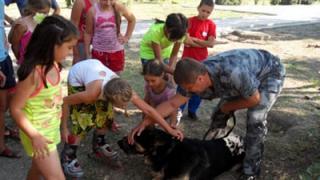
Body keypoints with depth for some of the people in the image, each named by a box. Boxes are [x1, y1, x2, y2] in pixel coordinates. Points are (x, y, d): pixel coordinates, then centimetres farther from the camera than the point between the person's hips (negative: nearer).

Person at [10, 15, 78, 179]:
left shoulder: (53, 65, -5)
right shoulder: (33, 73, -29)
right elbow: (15, 108, -22)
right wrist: (34, 136, -25)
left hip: (51, 130, 8)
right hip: (38, 134, -8)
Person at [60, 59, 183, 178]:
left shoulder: (125, 91, -30)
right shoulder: (93, 93, -42)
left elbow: (148, 110, -22)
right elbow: (65, 101, -26)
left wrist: (170, 130, -19)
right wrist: (64, 128, -18)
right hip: (76, 76, -4)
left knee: (106, 115, 4)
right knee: (85, 121, -13)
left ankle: (99, 146, 28)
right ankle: (67, 158, 4)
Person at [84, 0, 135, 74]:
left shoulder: (119, 7, -6)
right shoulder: (93, 11, -8)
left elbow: (132, 19, 12)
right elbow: (88, 33, -1)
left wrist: (127, 37, 4)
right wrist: (87, 54, -1)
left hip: (117, 51, 1)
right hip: (99, 52, -1)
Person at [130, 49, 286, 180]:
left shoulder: (232, 73, -44)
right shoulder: (195, 77, -22)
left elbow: (254, 99, -28)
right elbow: (171, 104, -15)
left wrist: (228, 107, -13)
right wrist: (144, 123, -20)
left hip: (270, 72, -6)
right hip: (247, 74, 6)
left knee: (255, 118, -22)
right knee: (219, 115, 3)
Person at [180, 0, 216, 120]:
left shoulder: (211, 25, 0)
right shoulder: (189, 21, -5)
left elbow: (211, 43, -10)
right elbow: (186, 41, -14)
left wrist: (193, 39, -13)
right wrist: (203, 43, -16)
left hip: (202, 60, 2)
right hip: (187, 59, -2)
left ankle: (192, 110, 23)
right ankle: (178, 110, 14)